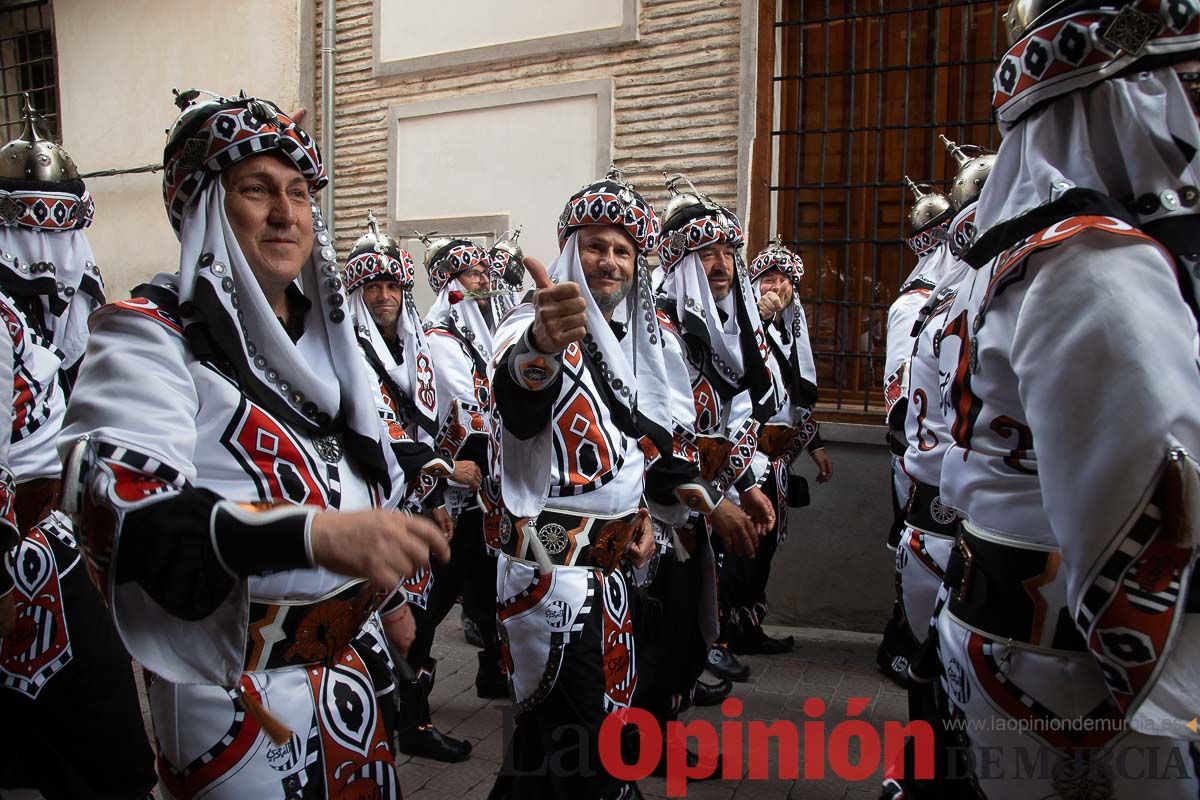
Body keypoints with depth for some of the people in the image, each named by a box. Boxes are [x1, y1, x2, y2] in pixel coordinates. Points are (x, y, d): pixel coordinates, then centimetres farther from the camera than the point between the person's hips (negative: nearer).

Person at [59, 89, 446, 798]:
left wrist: (388, 592, 18)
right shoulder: (151, 336, -13)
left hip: (346, 662, 7)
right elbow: (122, 509, -29)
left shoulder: (325, 330, 9)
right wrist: (315, 533, -40)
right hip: (232, 684, -7)